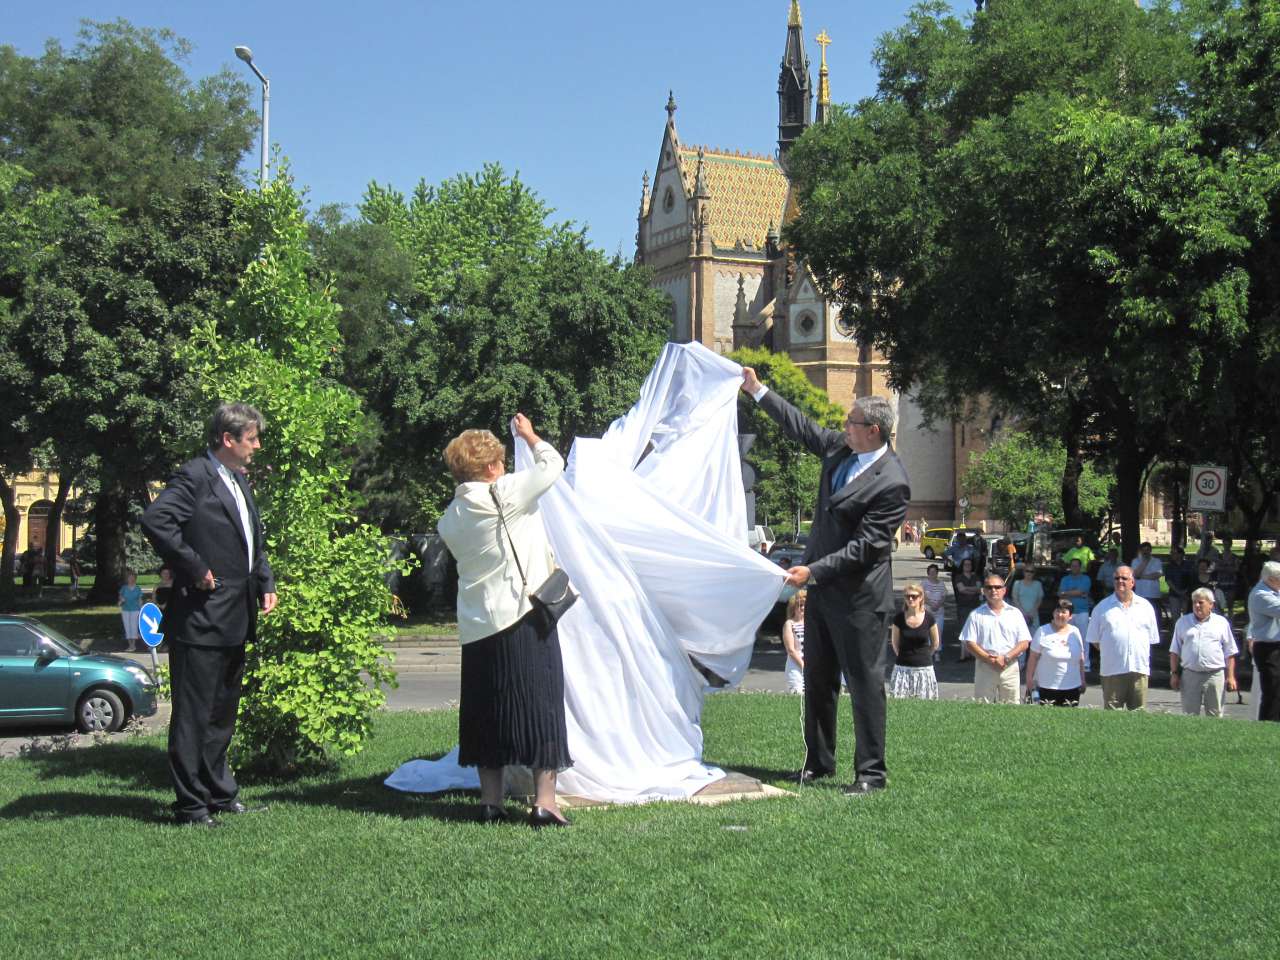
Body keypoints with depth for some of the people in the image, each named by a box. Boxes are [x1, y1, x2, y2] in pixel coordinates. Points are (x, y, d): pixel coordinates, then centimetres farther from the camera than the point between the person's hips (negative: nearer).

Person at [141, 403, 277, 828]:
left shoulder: (239, 482, 16)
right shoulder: (195, 476, -13)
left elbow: (254, 541, 26)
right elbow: (155, 520, -27)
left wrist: (266, 584, 13)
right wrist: (194, 568, -22)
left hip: (235, 622, 9)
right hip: (200, 621, -9)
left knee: (222, 713, 18)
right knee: (193, 716, -1)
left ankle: (220, 796, 28)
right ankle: (191, 805, 6)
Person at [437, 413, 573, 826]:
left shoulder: (449, 518, 8)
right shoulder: (505, 493, -9)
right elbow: (552, 464, 0)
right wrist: (529, 435, 17)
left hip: (476, 625, 6)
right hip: (523, 614, -6)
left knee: (487, 710, 12)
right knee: (541, 703, 0)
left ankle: (491, 800, 17)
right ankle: (544, 800, -2)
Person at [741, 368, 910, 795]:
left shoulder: (891, 483, -21)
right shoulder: (841, 448, 3)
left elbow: (865, 546, -22)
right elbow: (801, 427, 20)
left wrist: (814, 570, -24)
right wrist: (757, 390, 23)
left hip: (858, 597, -9)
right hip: (821, 586, 9)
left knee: (865, 682, -2)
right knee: (817, 680, 16)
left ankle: (871, 772, 6)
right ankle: (818, 761, 28)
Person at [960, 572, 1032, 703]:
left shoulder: (1015, 613, 8)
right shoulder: (976, 615, 5)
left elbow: (1024, 643, 3)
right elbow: (969, 643, -1)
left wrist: (1006, 658, -12)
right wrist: (989, 659, -14)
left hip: (1009, 667, 1)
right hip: (984, 667, -1)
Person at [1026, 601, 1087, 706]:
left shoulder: (1075, 632, 9)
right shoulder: (1043, 632, -2)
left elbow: (1081, 659, 14)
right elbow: (1033, 658, -2)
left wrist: (1083, 681, 14)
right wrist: (1030, 680, -4)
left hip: (1072, 687, 3)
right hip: (1048, 687, -3)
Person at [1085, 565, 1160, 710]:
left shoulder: (1145, 606, 12)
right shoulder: (1102, 607, 7)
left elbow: (1152, 638, 17)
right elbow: (1094, 639, 9)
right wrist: (1110, 653, 4)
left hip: (1139, 668, 2)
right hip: (1112, 670, -1)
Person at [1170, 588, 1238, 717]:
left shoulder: (1221, 622, 7)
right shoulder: (1183, 622, 10)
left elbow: (1230, 653, 7)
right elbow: (1174, 651, 11)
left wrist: (1230, 677, 1)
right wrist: (1174, 673, 4)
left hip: (1215, 676, -1)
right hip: (1189, 675, 1)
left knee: (1214, 714, 3)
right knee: (1189, 714, 2)